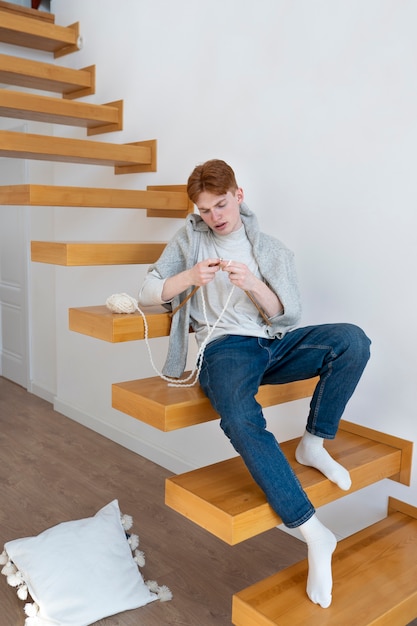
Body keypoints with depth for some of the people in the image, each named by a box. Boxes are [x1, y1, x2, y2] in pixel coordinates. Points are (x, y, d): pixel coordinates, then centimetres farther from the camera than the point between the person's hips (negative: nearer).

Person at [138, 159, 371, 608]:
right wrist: (190, 276, -9)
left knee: (352, 340, -25)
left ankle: (313, 444, -10)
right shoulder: (190, 239, 14)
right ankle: (313, 531, -28)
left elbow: (287, 314, 7)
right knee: (240, 420, -36)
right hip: (225, 347, -2)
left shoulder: (272, 250, 15)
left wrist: (254, 285, -12)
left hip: (275, 344, 3)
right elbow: (148, 293, 9)